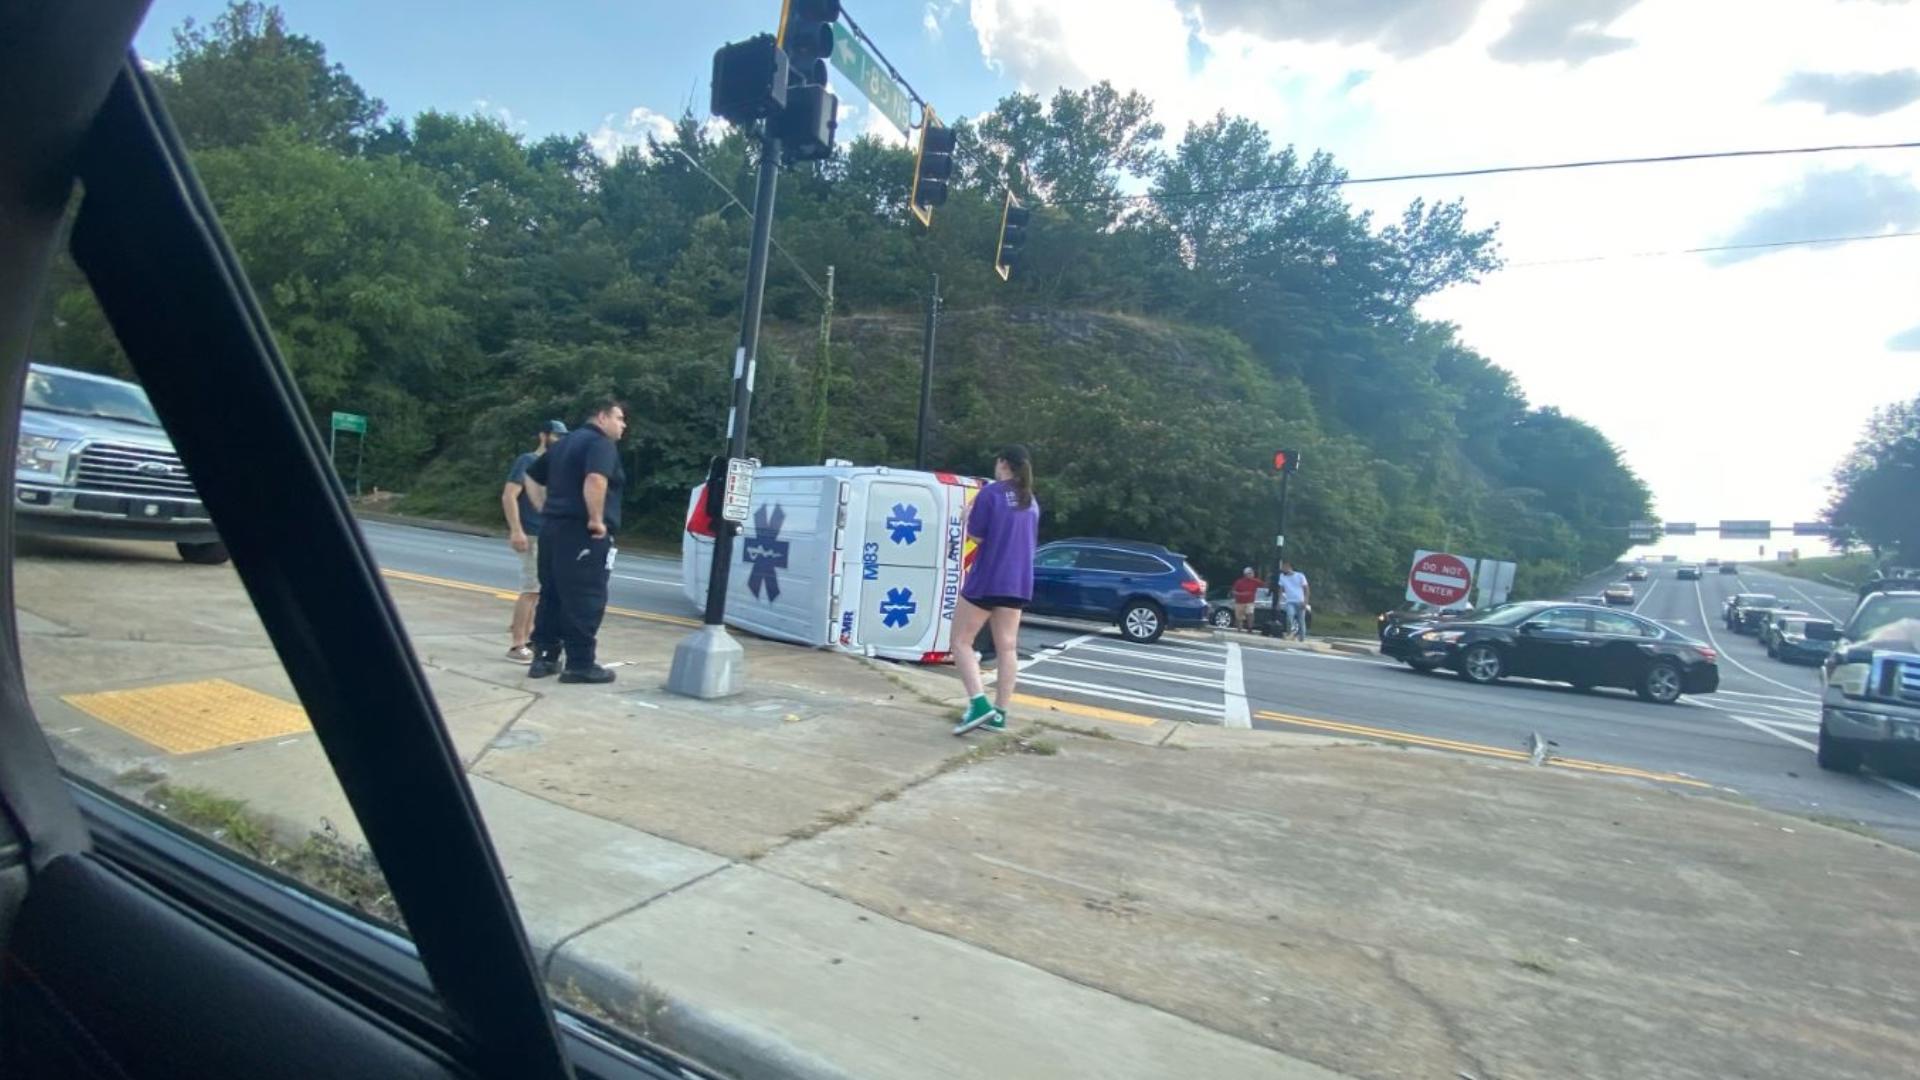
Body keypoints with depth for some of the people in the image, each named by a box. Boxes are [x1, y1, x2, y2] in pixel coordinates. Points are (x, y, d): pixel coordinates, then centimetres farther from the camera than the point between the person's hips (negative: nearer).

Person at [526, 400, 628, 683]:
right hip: (583, 532, -9)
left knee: (552, 596, 13)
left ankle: (544, 657, 18)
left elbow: (532, 476, 28)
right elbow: (595, 480, -28)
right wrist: (596, 519, -22)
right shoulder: (601, 443, -8)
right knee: (585, 600, -5)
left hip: (553, 526, 9)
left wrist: (546, 510, 24)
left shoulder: (566, 442, 21)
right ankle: (580, 664, -3)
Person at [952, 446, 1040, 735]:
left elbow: (975, 535, -10)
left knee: (961, 641, 2)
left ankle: (979, 703, -12)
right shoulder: (1031, 501, 12)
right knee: (1007, 647, 9)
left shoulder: (991, 492, -8)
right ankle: (999, 713, 11)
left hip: (985, 579, -6)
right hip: (1018, 582, 6)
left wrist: (968, 515, 8)